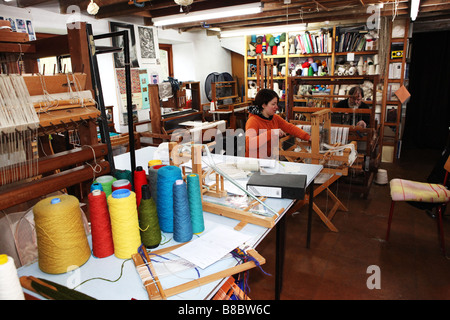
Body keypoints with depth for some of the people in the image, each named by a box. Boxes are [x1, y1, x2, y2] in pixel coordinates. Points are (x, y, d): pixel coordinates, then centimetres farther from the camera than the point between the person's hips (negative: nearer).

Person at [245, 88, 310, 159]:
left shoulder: (275, 118, 6)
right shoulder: (253, 121, -17)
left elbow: (290, 127, 8)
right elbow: (249, 144, -30)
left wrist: (308, 137, -5)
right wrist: (271, 133, -33)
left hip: (271, 157, 7)